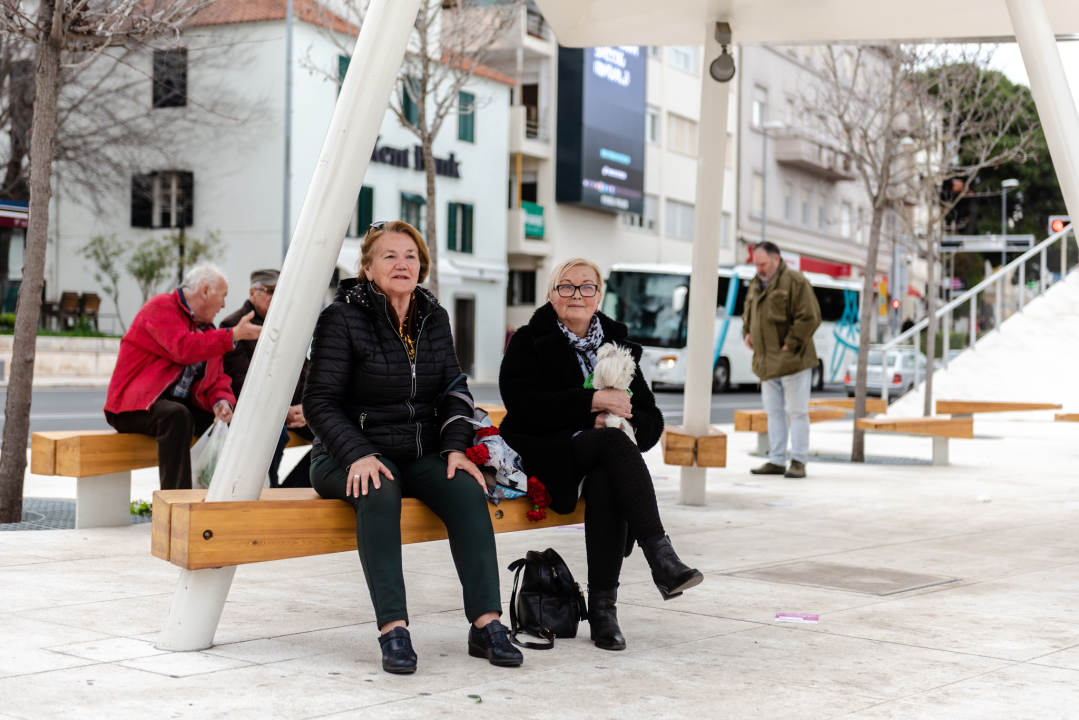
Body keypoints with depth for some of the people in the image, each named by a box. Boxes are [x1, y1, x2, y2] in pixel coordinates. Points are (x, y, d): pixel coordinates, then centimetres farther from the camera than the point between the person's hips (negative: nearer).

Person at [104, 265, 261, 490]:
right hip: (135, 407, -8)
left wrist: (221, 401, -11)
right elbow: (184, 348, -25)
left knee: (233, 418, -10)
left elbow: (216, 378, 12)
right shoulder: (161, 307, -8)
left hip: (180, 405, 8)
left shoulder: (206, 328, 17)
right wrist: (233, 335, -24)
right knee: (177, 415, -37)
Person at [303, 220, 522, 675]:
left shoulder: (433, 318, 10)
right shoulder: (343, 317, -6)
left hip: (421, 454, 5)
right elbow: (319, 402, -10)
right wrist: (359, 455, -26)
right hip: (351, 455, -4)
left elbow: (453, 392, 10)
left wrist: (456, 449, -8)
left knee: (467, 490, -24)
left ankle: (486, 624, -27)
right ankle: (393, 630, -40)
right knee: (379, 493, -37)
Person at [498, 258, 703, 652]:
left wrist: (621, 419, -13)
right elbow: (523, 405, -12)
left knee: (605, 480, -35)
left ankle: (603, 606, -35)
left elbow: (651, 420, 11)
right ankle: (660, 557, -45)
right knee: (614, 442, -33)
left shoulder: (617, 344, 16)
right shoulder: (529, 342, 6)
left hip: (600, 460, 3)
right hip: (544, 456, -3)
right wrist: (592, 401, -18)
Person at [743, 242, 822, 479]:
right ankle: (777, 461, 17)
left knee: (797, 411, -3)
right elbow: (748, 314, 29)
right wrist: (747, 333, 9)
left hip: (791, 361, -8)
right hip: (766, 362, 8)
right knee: (774, 412, 11)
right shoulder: (756, 284, 14)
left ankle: (798, 461, 1)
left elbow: (810, 318, -15)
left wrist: (790, 344, -16)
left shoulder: (795, 282, -10)